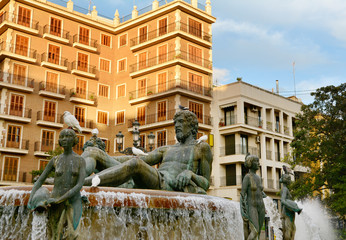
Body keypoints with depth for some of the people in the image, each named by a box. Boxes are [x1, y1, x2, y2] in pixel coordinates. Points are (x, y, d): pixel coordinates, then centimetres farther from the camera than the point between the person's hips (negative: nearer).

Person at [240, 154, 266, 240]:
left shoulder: (258, 177, 12)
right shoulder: (247, 177, -12)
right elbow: (242, 194, -15)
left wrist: (263, 209, 18)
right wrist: (244, 211, -21)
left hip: (260, 207, 7)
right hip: (251, 208, -7)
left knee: (257, 232, 6)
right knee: (255, 231, -18)